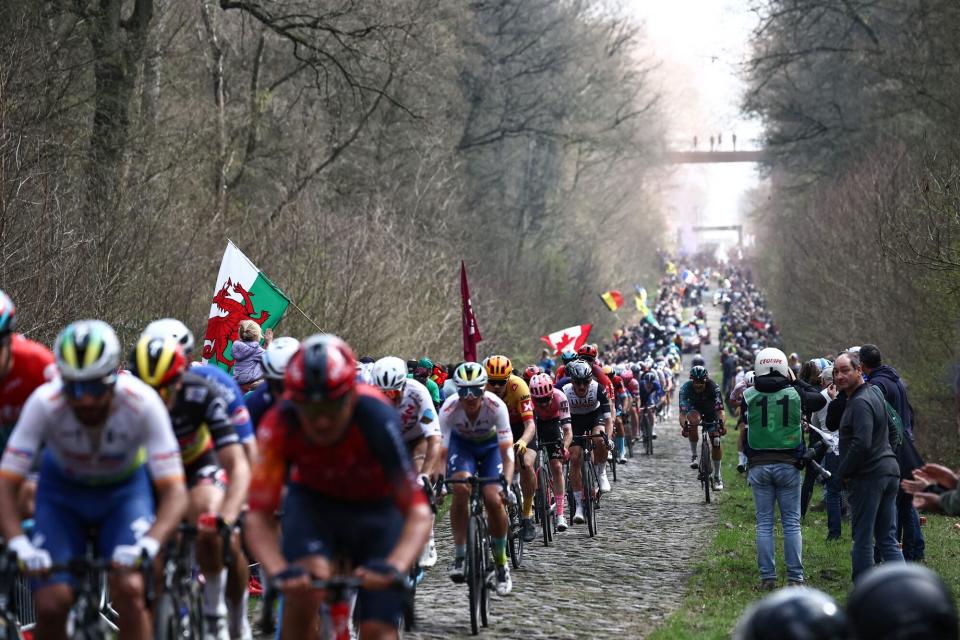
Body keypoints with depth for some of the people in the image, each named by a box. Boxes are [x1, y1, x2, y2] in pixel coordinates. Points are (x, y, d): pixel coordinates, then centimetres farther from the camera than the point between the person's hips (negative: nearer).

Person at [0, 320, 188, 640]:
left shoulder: (144, 404, -32)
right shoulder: (44, 403, -30)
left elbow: (174, 492, -32)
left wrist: (148, 544, -49)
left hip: (126, 488, -1)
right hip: (62, 489, 1)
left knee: (129, 589, -24)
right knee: (51, 605, -14)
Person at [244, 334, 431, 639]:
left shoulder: (376, 417, -35)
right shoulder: (279, 425, -31)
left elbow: (418, 514, -36)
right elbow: (258, 517, -31)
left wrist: (394, 567, -54)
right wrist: (279, 571, -50)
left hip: (377, 506, 0)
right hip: (312, 499, 1)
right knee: (305, 585, -30)